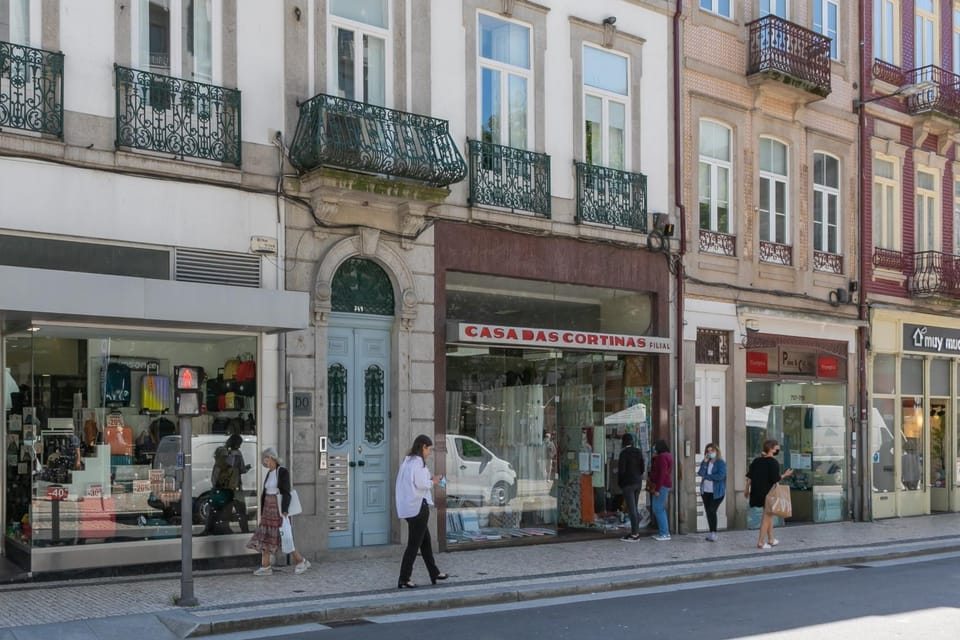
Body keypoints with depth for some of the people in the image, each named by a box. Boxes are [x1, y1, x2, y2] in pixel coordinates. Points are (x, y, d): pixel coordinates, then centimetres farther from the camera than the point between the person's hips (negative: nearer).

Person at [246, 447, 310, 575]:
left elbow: (286, 493, -16)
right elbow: (265, 493, 17)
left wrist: (284, 511, -22)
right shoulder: (269, 473, 12)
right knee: (264, 536, 2)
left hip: (279, 508, -8)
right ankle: (265, 567, 5)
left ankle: (301, 561, 7)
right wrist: (262, 512, 16)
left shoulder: (283, 471, -12)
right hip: (268, 508, 8)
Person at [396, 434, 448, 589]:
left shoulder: (407, 460, 14)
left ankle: (434, 573, 29)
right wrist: (433, 481, -4)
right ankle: (404, 580, 1)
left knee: (426, 540, 19)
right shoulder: (418, 461, -15)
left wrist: (429, 480, 11)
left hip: (408, 506, 10)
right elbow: (420, 484, -22)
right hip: (418, 506, -10)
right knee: (414, 544, -3)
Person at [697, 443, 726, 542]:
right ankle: (712, 533, 20)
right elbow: (700, 473, -4)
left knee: (712, 511, -14)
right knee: (708, 511, 9)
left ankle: (713, 533, -7)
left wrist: (706, 476, -9)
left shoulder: (721, 463, -6)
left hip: (716, 492, -6)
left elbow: (720, 476, -19)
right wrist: (705, 462, -14)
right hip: (705, 491, 6)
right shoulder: (705, 462, 9)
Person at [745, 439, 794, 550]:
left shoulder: (756, 460, 6)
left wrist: (747, 489, 14)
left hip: (757, 491, 8)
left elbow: (749, 476, 6)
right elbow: (775, 479, -20)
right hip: (769, 492, -8)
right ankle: (761, 542, 2)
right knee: (767, 516, 2)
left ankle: (771, 539, 30)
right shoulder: (773, 462, -16)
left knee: (769, 515, 21)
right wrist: (785, 475, -4)